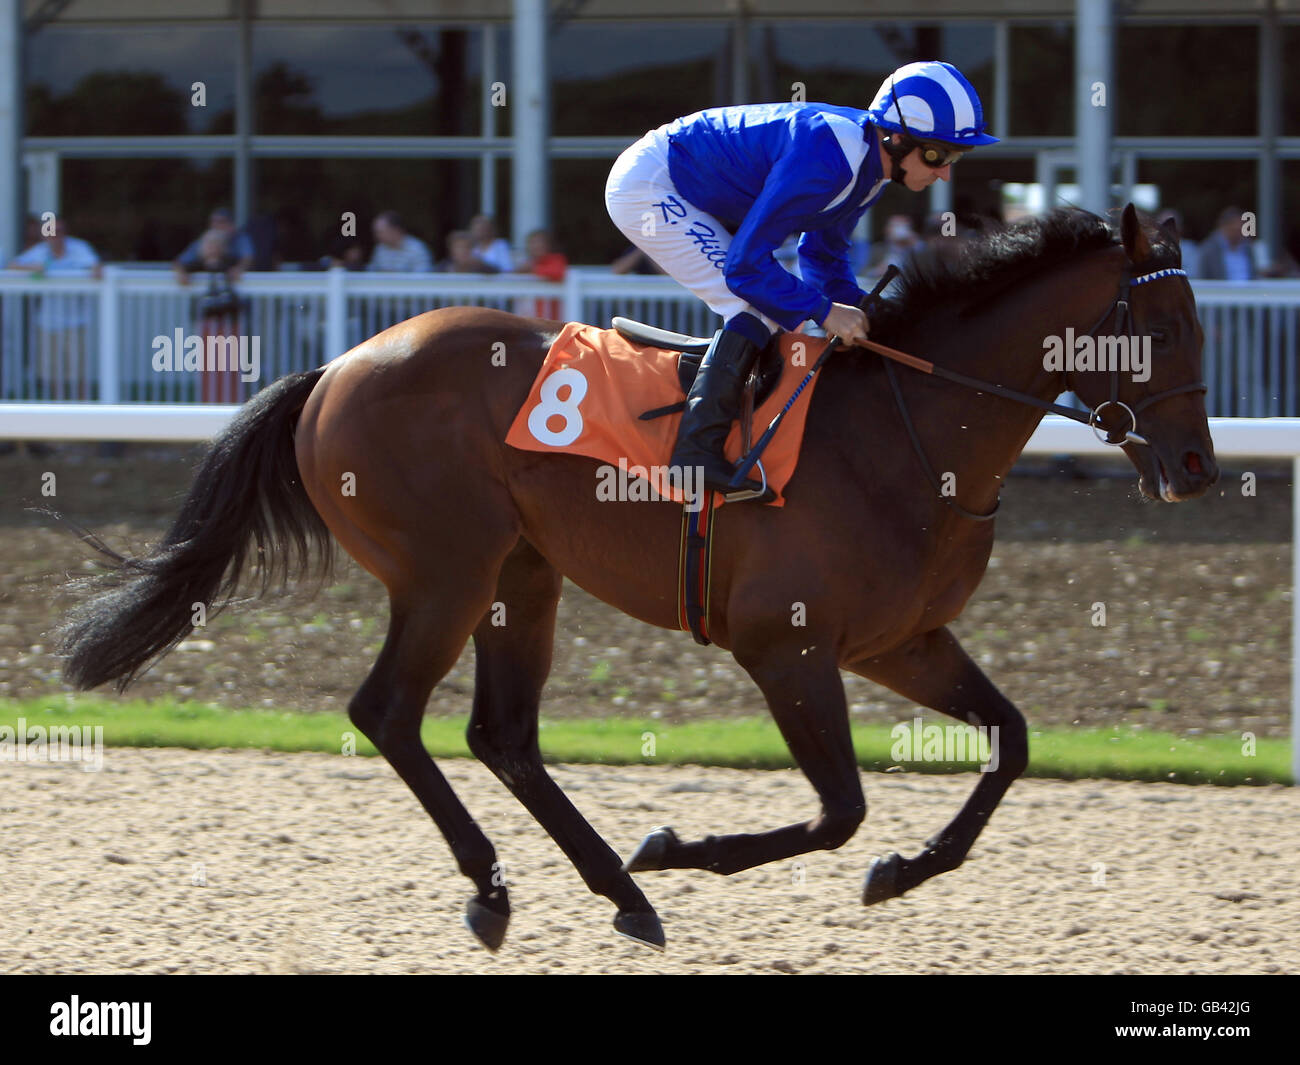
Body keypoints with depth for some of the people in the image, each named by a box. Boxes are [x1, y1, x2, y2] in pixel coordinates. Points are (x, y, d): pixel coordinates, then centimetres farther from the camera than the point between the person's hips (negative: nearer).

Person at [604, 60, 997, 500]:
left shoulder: (870, 159, -2)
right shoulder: (824, 161, -32)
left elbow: (823, 255, 13)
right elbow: (745, 264, -30)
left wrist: (861, 312, -3)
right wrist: (823, 311, -24)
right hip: (646, 188, -10)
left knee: (775, 302, 10)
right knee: (758, 309, -18)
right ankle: (696, 453, -20)